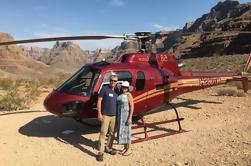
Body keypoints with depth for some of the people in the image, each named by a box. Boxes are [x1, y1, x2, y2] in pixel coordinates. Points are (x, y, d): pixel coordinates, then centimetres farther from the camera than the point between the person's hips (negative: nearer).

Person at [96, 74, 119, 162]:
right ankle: (100, 152, 2)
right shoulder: (105, 89, -7)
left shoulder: (117, 90, 7)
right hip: (106, 115, -5)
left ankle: (108, 148, 31)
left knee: (112, 133, 14)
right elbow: (99, 101, -7)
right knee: (103, 133, -5)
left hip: (114, 115, 5)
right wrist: (99, 113, -12)